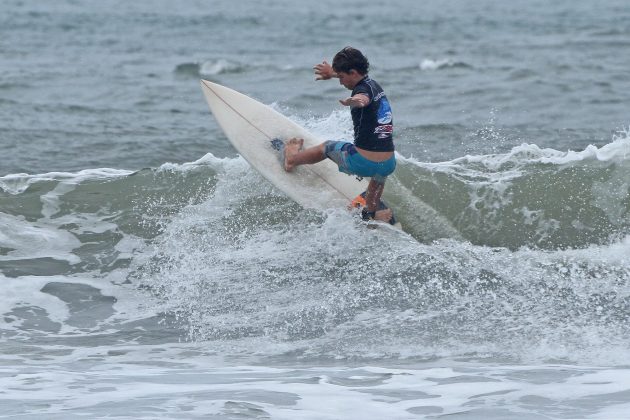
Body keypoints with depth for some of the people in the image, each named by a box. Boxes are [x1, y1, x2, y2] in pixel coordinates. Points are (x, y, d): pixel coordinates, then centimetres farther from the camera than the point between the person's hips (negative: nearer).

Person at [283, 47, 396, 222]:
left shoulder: (364, 89, -12)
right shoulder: (373, 84, 13)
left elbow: (362, 99, -41)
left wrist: (352, 102, -63)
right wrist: (331, 73, 56)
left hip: (362, 163, -6)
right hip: (388, 165, 6)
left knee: (328, 147, 25)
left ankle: (292, 158, 50)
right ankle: (370, 212, 53)